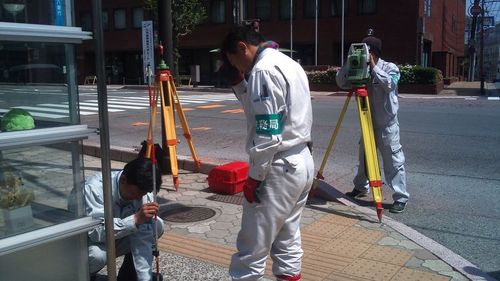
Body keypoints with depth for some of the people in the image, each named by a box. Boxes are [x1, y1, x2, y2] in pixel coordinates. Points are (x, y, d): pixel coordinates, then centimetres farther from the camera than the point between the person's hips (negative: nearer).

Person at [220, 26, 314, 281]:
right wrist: (238, 82, 13)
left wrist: (254, 176, -14)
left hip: (279, 168, -10)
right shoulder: (290, 64, 15)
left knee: (251, 247, -1)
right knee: (287, 240, 16)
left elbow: (267, 134, -20)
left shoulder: (263, 70, -14)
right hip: (302, 162, 10)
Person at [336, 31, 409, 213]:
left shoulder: (390, 68, -9)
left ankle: (401, 197, 2)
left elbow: (389, 84, -28)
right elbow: (341, 82, 0)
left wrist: (373, 67, -24)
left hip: (387, 124, -6)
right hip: (368, 122, 6)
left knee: (394, 160, -4)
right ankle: (360, 188, 36)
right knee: (364, 157, 18)